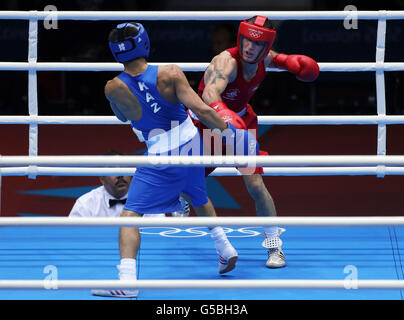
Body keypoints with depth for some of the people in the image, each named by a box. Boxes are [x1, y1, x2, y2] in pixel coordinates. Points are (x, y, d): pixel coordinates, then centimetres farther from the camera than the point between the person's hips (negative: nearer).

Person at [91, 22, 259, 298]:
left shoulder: (114, 88, -13)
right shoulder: (170, 73, -15)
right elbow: (200, 110, -18)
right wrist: (228, 131, -6)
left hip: (161, 156, -3)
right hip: (191, 144, 3)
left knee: (130, 215, -3)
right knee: (198, 198, 31)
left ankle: (127, 280, -18)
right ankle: (225, 248, 40)